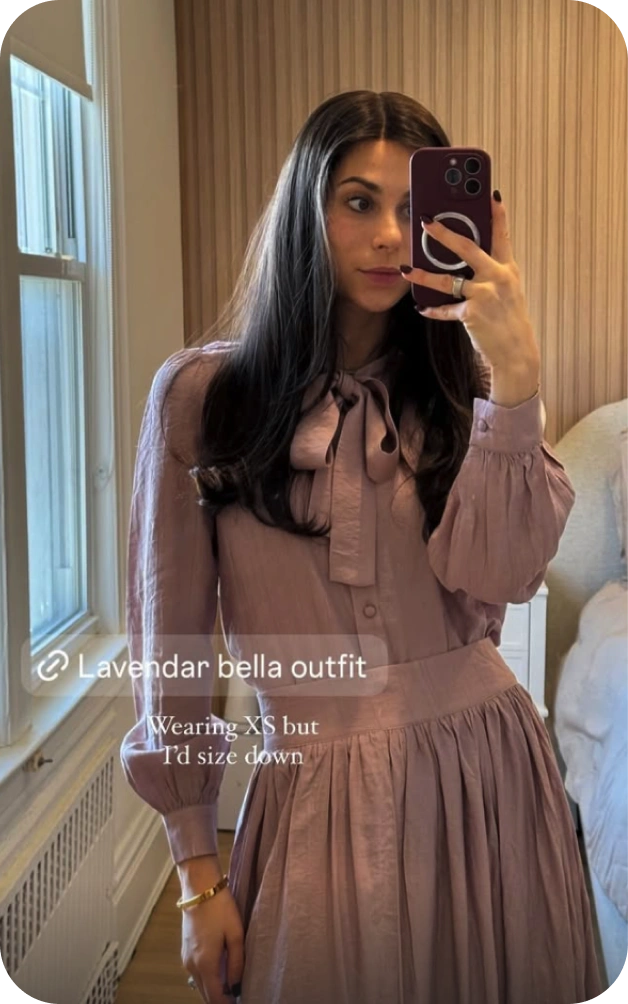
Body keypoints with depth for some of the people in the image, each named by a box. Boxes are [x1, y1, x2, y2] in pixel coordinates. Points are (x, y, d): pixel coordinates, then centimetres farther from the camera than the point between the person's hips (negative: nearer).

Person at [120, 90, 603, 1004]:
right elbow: (170, 635, -2)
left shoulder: (463, 382, 3)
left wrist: (516, 372, -24)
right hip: (319, 790, -2)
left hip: (483, 767, 2)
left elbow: (501, 575, -14)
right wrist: (198, 874, -1)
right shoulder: (201, 394, -4)